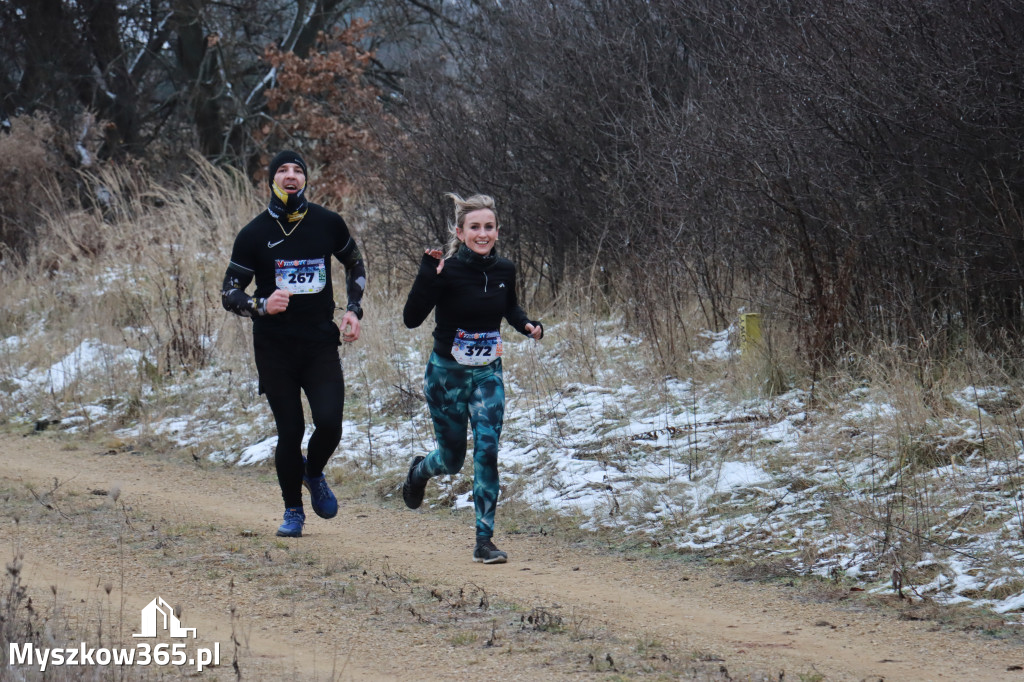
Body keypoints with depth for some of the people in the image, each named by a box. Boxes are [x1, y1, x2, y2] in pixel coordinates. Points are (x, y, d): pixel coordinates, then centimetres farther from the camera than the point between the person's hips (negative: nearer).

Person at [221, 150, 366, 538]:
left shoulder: (328, 224, 2)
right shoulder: (255, 234, -4)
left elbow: (354, 265, 21)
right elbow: (229, 293, 0)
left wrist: (353, 310, 8)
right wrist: (262, 305, -19)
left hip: (321, 343, 1)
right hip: (275, 348, -1)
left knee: (329, 423, -13)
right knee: (290, 432, -1)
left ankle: (314, 474, 21)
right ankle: (293, 511, 20)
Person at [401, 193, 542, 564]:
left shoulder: (504, 270, -3)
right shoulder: (447, 271, -18)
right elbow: (411, 319, -26)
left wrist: (529, 325, -2)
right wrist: (428, 275, -36)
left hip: (487, 375, 3)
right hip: (447, 375, -3)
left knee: (487, 450, -11)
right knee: (452, 457, 10)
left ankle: (484, 541, -6)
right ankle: (419, 471, 48)